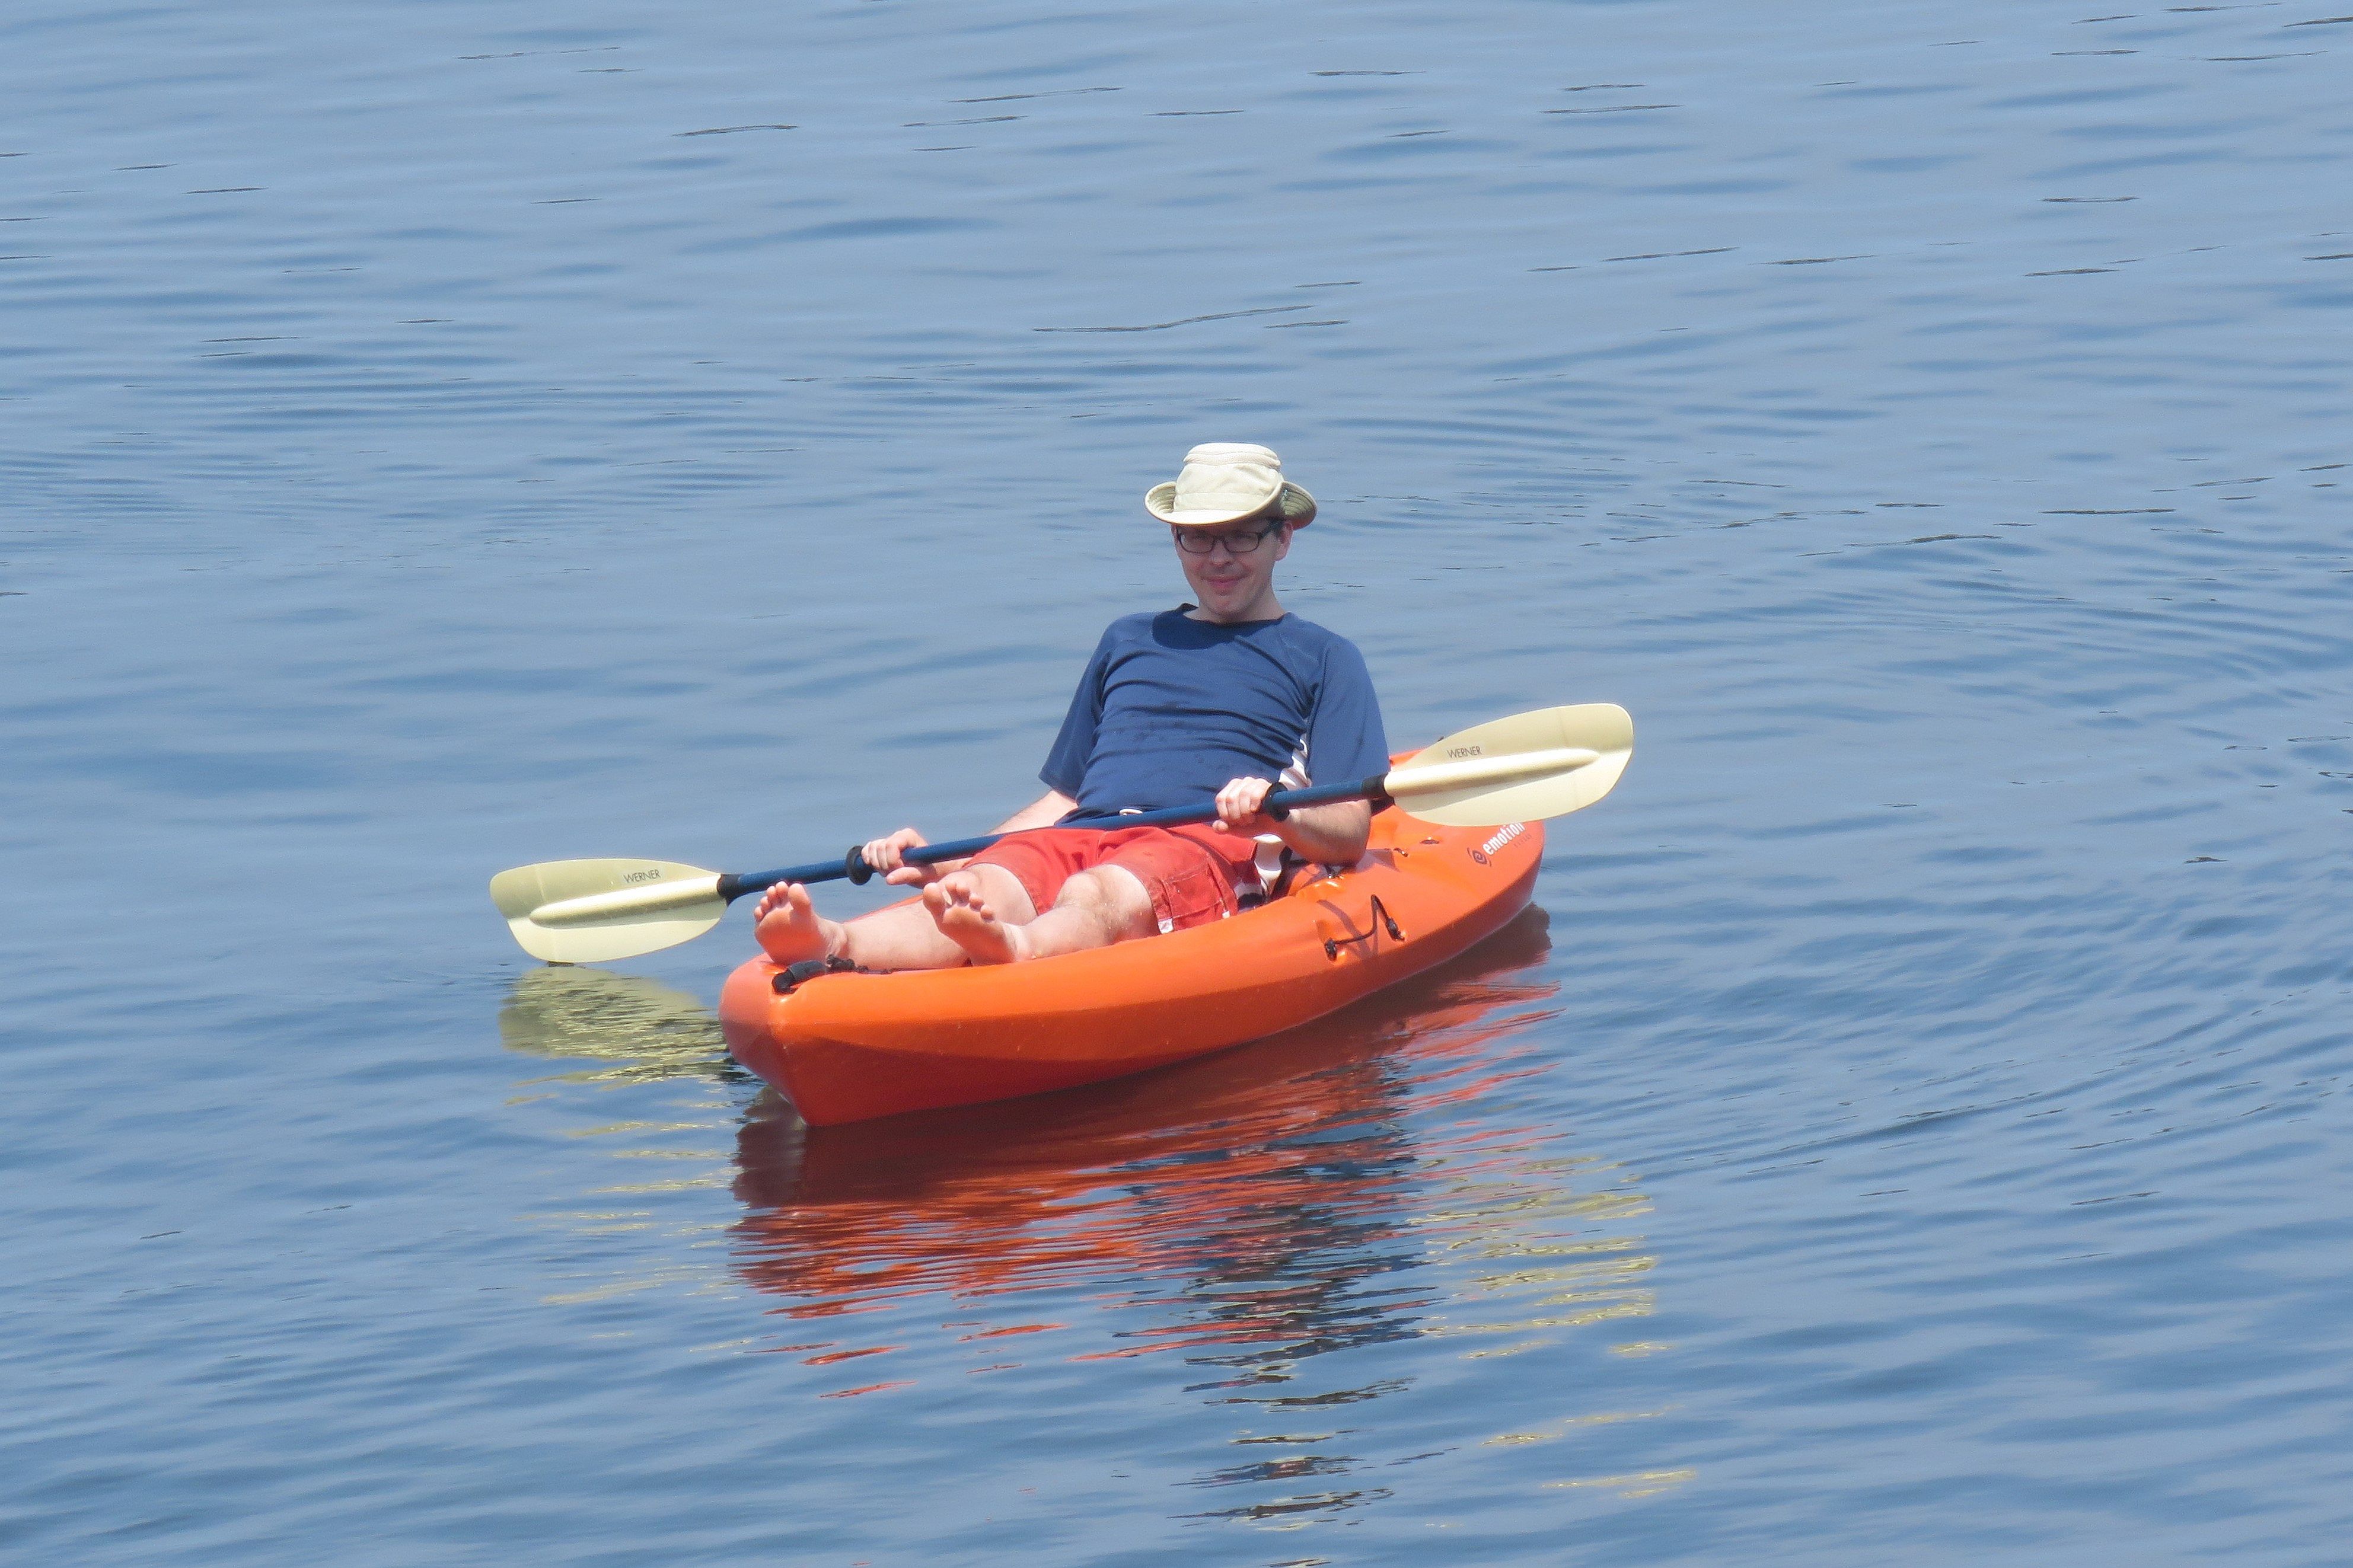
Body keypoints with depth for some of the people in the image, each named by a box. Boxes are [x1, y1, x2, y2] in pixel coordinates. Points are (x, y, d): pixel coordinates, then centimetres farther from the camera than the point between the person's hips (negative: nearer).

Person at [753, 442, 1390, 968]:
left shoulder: (1322, 658, 20)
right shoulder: (1129, 641, 34)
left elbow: (1349, 831, 8)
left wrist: (1277, 817, -16)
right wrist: (940, 859, 19)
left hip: (1205, 846, -4)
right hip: (1077, 838, 4)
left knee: (1096, 897, -42)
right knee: (980, 891, -33)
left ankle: (1010, 950, -77)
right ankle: (833, 945, -66)